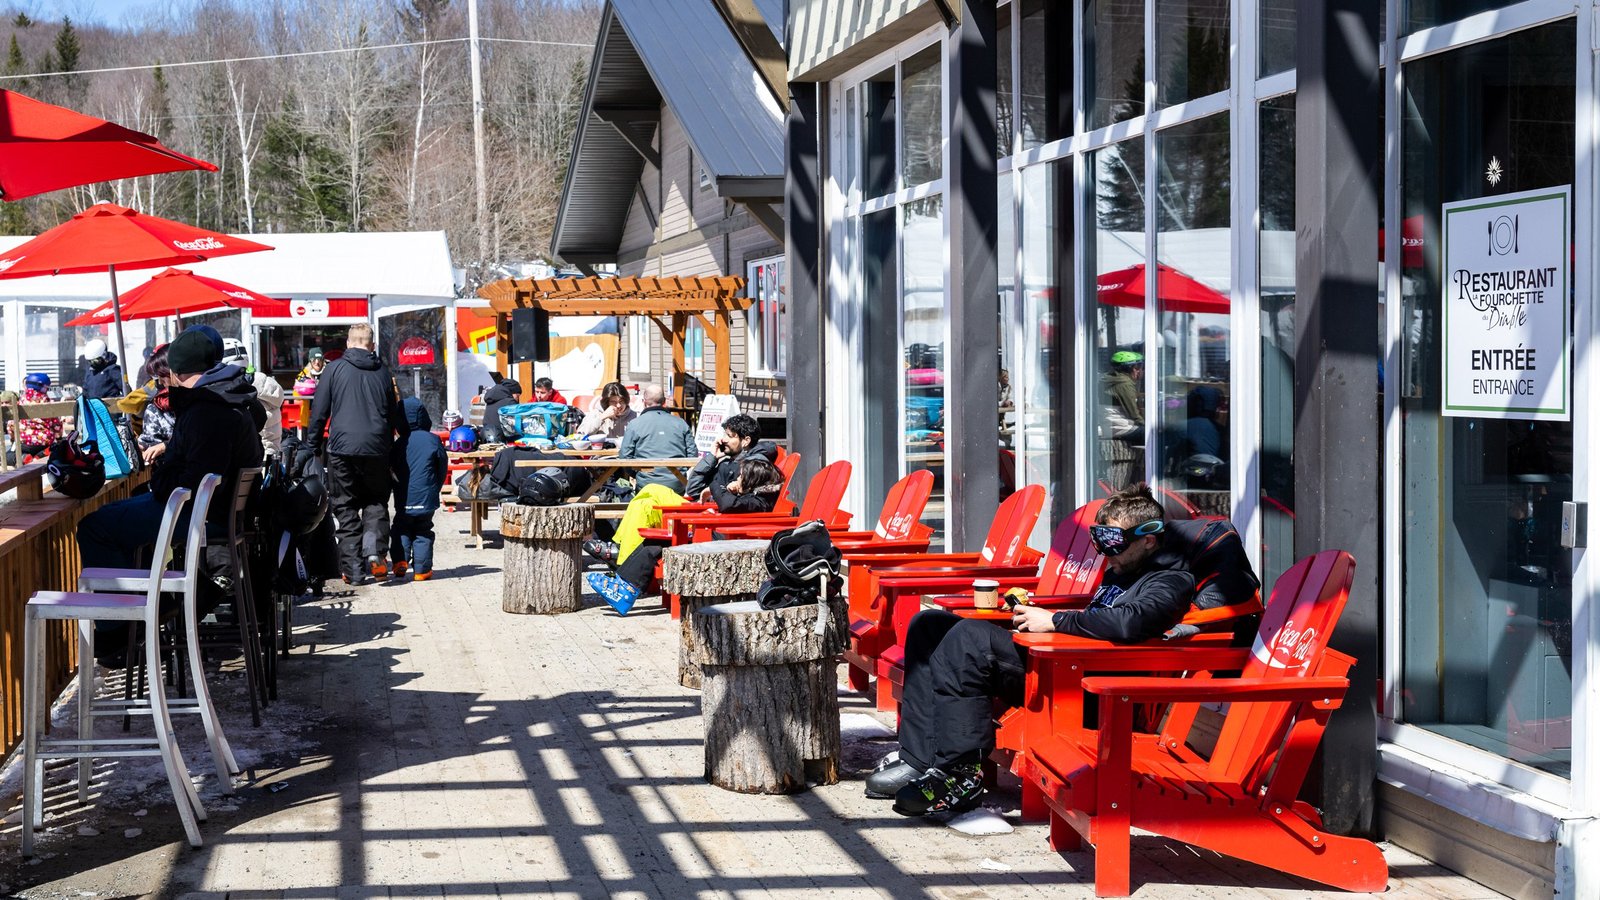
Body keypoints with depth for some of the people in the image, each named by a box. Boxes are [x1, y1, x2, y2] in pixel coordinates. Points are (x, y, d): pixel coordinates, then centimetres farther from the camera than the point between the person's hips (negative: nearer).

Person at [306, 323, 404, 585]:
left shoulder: (335, 369, 1)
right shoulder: (383, 372, 8)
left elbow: (319, 412, 0)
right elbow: (396, 416, 14)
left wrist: (313, 447, 7)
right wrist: (389, 445, 26)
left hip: (342, 447, -2)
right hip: (376, 449, 2)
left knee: (346, 507, 5)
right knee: (376, 502, 15)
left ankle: (354, 569, 1)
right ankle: (374, 550, -8)